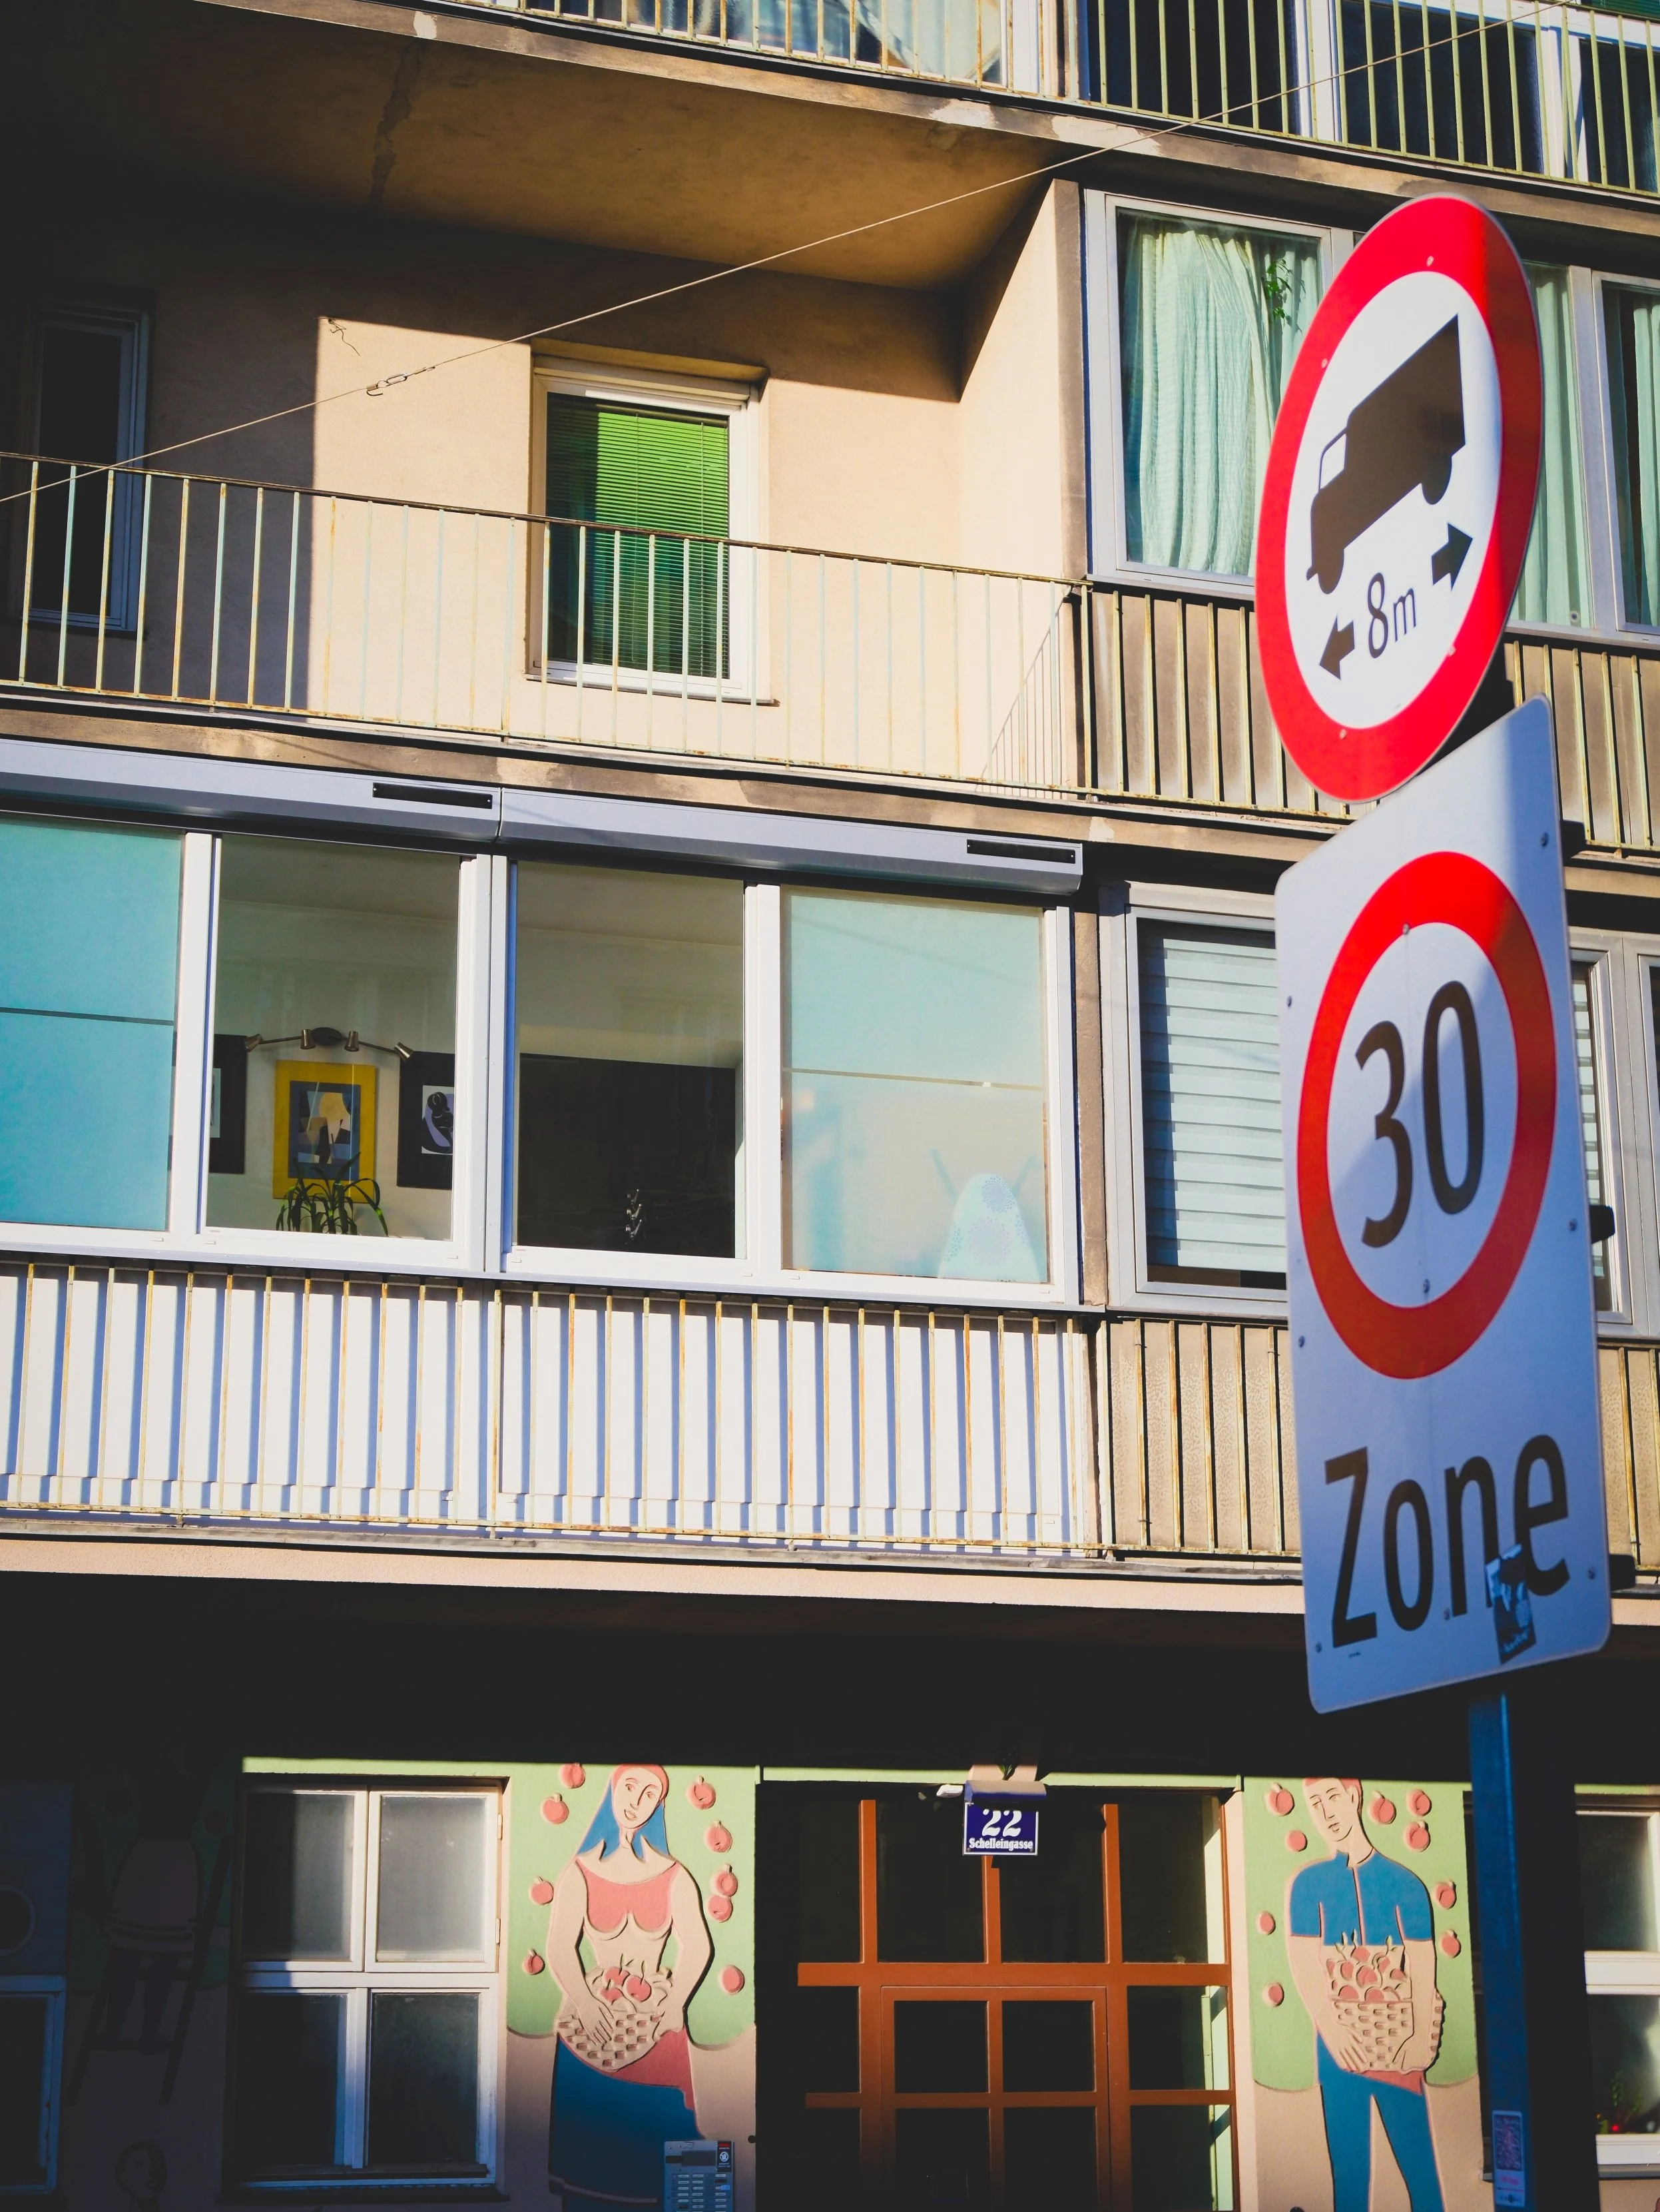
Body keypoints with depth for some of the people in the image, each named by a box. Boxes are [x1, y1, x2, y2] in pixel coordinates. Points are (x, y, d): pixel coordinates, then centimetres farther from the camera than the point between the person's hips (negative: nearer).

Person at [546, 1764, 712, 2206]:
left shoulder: (672, 1877, 1)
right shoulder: (580, 1874, -2)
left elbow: (698, 1946, -4)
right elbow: (560, 1948, -8)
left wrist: (676, 2002, -17)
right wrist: (585, 2002, -21)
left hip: (657, 2022, 1)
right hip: (593, 2019, -1)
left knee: (657, 2123, 1)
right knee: (591, 2127, 0)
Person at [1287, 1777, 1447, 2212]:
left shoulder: (1404, 1883, 6)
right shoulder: (1308, 1884, 7)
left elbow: (1422, 1969, -1)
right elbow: (1304, 1967, -2)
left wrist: (1421, 2037, -16)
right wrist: (1333, 2031, -16)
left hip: (1399, 2044, 0)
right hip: (1340, 2041, 0)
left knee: (1418, 2160, -3)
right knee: (1349, 2164, 2)